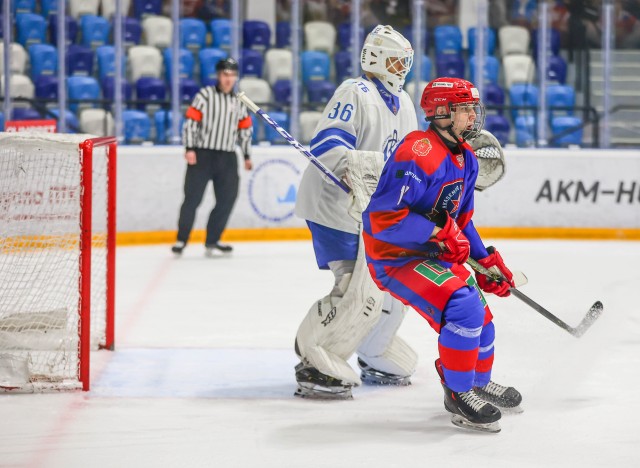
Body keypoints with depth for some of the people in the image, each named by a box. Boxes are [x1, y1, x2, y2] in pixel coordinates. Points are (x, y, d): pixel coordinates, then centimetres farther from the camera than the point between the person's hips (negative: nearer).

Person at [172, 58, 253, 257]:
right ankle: (181, 240, 5)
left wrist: (247, 156, 19)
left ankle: (212, 242, 8)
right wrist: (190, 148, -15)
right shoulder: (205, 95, -3)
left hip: (227, 158, 5)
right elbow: (190, 121, -8)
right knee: (192, 198, -5)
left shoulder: (239, 102, 13)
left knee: (227, 199, -1)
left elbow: (245, 129, 20)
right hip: (202, 155, -5)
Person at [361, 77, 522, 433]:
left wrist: (486, 260, 11)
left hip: (434, 254, 10)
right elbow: (380, 217, -31)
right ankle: (459, 395, -12)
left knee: (481, 318, 17)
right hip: (395, 258, -10)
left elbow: (461, 221, 19)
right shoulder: (419, 156, -27)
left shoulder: (466, 160, 6)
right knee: (464, 307, -26)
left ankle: (479, 382, 44)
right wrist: (440, 230, -29)